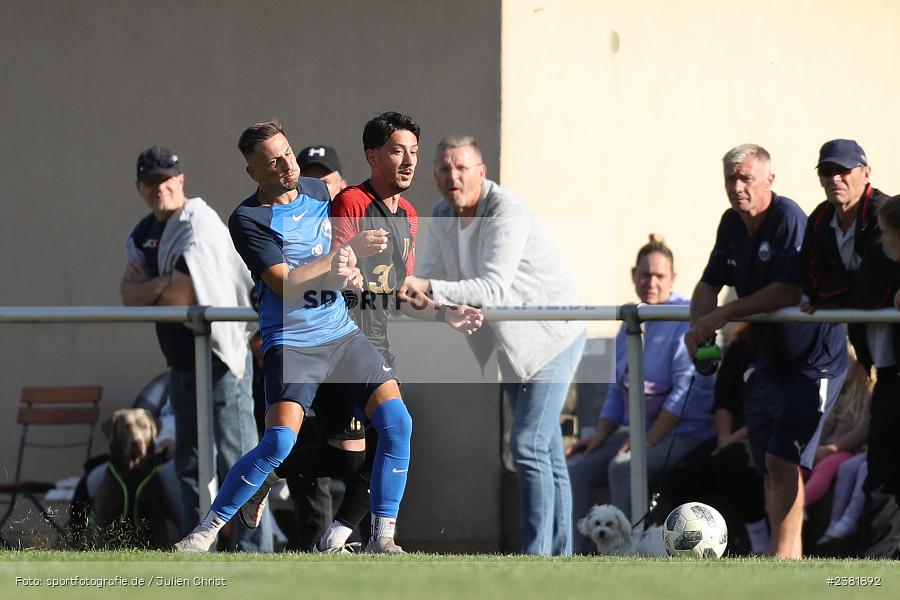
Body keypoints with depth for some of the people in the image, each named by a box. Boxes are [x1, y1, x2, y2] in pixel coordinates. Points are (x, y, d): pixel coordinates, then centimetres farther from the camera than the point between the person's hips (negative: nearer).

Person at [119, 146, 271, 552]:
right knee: (189, 464, 12)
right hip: (182, 363, 9)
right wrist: (162, 285, -14)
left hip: (220, 359, -9)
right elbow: (129, 294, 3)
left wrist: (147, 290, 0)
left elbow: (180, 297, -19)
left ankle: (254, 551, -14)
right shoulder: (144, 234, 13)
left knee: (235, 461, -12)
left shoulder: (198, 226, -13)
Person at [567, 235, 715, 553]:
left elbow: (687, 390, -17)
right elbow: (618, 390, 21)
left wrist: (649, 440, -20)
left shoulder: (687, 320, -10)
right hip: (636, 430, 8)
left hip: (684, 433, -8)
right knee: (577, 468, -10)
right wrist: (600, 436, 6)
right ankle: (576, 555, -13)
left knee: (622, 468, -32)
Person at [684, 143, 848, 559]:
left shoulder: (788, 219, -18)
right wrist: (698, 328, -4)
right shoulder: (732, 224, 8)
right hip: (768, 361, 9)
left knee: (782, 460, -18)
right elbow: (709, 285, 17)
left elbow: (788, 292, -26)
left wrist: (723, 315, -20)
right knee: (770, 470, 8)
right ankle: (789, 556, 14)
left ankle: (783, 558, -19)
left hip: (811, 361, -9)